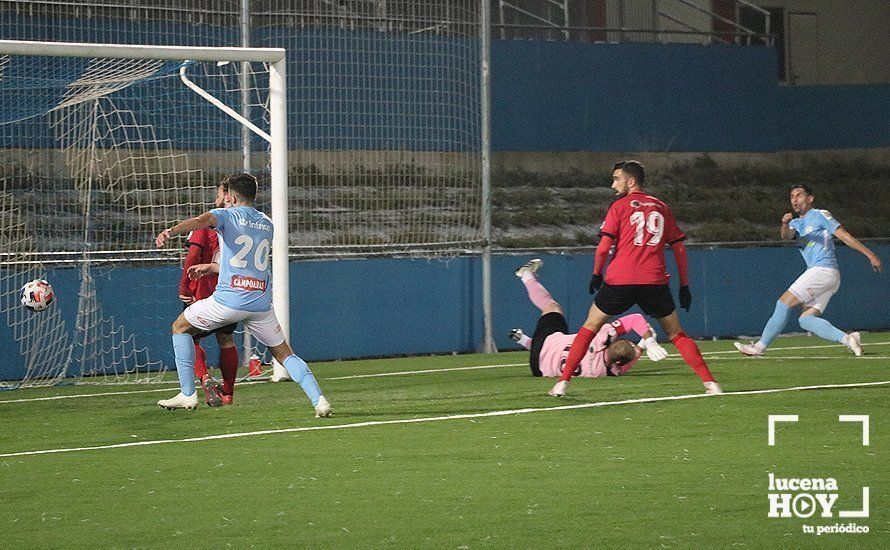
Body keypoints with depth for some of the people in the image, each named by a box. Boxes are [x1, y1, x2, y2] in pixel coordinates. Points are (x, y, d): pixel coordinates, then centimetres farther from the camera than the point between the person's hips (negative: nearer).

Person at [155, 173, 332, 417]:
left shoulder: (227, 215, 1)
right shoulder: (267, 224, 19)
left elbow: (201, 220, -21)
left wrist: (171, 231, -40)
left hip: (228, 300, -4)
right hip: (261, 304, 4)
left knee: (180, 327, 17)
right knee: (284, 353, 15)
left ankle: (187, 394, 8)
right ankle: (318, 399, -5)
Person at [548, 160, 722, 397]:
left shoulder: (619, 206, 4)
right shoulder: (661, 207, 15)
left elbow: (604, 246, -4)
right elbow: (679, 248, 15)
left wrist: (596, 273, 11)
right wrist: (684, 286, 20)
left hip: (620, 279, -2)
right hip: (655, 280, 2)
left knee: (589, 328, 10)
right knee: (677, 334, 12)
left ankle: (563, 382, 5)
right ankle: (710, 383, 1)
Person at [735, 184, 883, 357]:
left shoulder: (820, 215, 3)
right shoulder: (796, 223, 24)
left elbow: (845, 236, -1)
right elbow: (786, 235, 0)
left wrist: (870, 255, -6)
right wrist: (785, 224, -24)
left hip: (823, 270, -8)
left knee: (784, 302, -9)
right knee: (806, 320, -6)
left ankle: (760, 346, -6)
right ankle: (847, 339, -16)